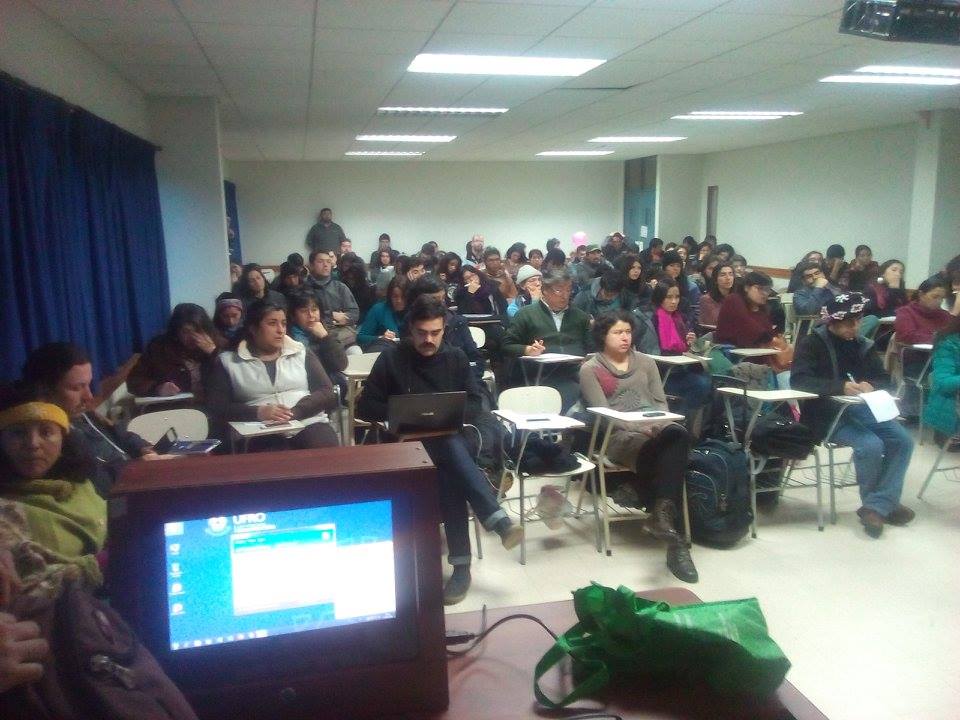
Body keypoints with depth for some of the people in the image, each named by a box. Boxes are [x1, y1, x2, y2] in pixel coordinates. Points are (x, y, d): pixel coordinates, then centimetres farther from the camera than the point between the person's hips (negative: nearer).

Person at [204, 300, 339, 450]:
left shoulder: (302, 353, 17)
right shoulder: (227, 362, 12)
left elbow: (327, 392, 8)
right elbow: (216, 408, 3)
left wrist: (295, 412, -10)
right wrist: (258, 412, -14)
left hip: (308, 423, 1)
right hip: (258, 434, -1)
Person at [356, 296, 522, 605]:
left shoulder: (456, 357, 8)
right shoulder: (391, 359, 1)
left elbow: (475, 403, 9)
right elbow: (366, 407, 1)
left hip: (447, 436, 2)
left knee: (451, 474, -35)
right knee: (451, 473, -36)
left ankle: (461, 563, -38)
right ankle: (499, 520, -42)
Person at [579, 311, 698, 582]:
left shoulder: (645, 362, 23)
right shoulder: (590, 369, 9)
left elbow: (660, 401, 18)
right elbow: (602, 411, -2)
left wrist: (658, 423, -6)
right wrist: (639, 426, -16)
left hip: (655, 427, 4)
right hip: (619, 433, -3)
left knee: (678, 434, -35)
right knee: (652, 449, -38)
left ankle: (663, 514, -40)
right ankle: (665, 515, -34)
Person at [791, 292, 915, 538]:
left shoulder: (862, 345, 12)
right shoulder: (812, 343, -7)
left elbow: (884, 379, 11)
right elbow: (799, 380, -21)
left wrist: (871, 386, -14)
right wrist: (841, 387, -32)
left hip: (860, 408, 7)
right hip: (825, 414, -6)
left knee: (902, 440, -14)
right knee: (871, 445, -26)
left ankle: (878, 506, -10)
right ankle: (879, 503, 0)